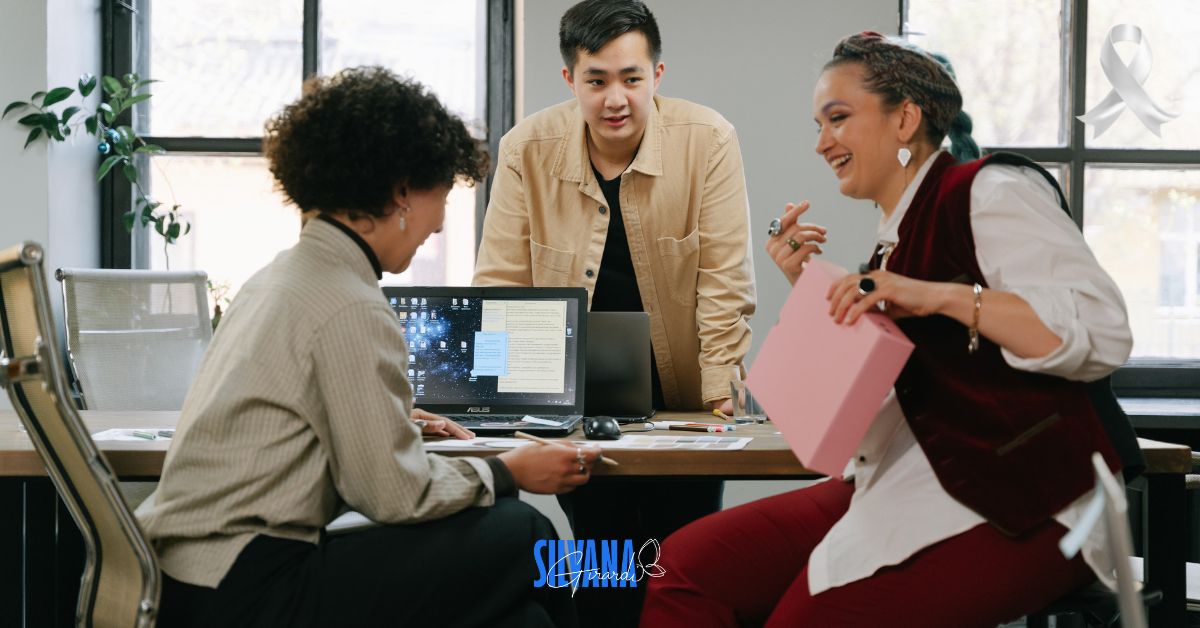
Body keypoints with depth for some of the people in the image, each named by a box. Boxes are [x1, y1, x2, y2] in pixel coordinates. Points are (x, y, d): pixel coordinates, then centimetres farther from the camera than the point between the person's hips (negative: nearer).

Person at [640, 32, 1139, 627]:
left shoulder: (991, 193, -6)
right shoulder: (897, 237, 19)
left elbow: (1100, 333, -19)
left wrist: (939, 297, -26)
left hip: (1011, 508, -8)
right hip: (903, 488, 8)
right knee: (685, 564, -7)